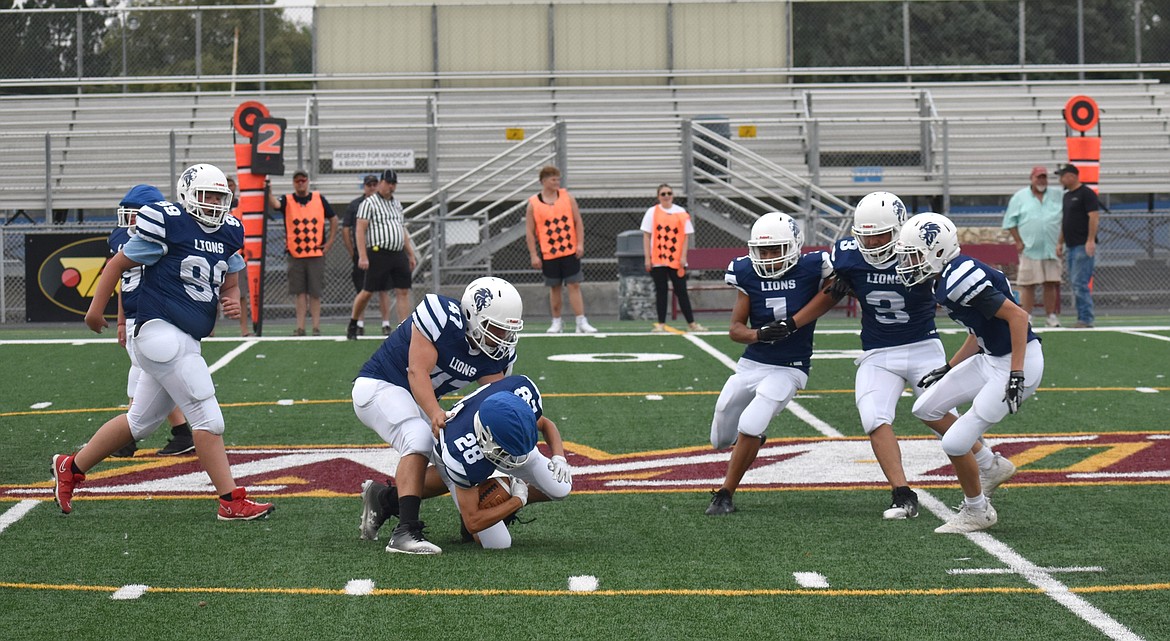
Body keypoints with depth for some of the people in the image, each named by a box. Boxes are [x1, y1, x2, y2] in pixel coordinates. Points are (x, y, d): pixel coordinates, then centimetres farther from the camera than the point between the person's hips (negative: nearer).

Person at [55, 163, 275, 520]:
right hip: (162, 331, -9)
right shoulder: (168, 224, -11)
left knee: (140, 421, 17)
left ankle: (71, 468, 31)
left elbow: (229, 285, 23)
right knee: (207, 417, -11)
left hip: (187, 340, 9)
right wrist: (96, 309, 2)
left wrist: (233, 302, 0)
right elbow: (119, 264, -2)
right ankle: (232, 501, -7)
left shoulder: (229, 233, 12)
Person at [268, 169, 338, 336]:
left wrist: (330, 241, 9)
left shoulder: (319, 199, 7)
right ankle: (300, 327, 5)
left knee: (315, 292, 1)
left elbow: (333, 218, 15)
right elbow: (275, 204, -19)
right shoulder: (287, 200, 4)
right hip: (295, 254, 0)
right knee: (299, 292, 2)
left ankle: (316, 327, 5)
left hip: (316, 253, 0)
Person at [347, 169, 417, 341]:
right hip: (379, 254, -7)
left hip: (399, 254, 7)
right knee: (368, 291, -4)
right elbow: (360, 230, -9)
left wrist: (411, 255, 19)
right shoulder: (369, 203, -2)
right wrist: (362, 256, -18)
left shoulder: (397, 204, 20)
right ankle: (352, 325, 13)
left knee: (403, 291, -1)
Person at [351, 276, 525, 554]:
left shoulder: (497, 353, -4)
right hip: (378, 385, -9)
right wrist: (435, 413, -42)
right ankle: (405, 531, -37)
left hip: (419, 400, 9)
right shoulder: (444, 318, -26)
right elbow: (417, 372, -29)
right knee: (420, 439, -31)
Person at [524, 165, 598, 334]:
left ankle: (581, 323, -6)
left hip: (570, 251, 0)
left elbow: (578, 222, 5)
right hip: (548, 254, 0)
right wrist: (533, 255, -5)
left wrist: (580, 244, -5)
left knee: (574, 286, -4)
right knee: (554, 288, 7)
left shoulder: (567, 197, 3)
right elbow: (529, 231, 0)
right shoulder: (533, 203, -2)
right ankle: (557, 322, 19)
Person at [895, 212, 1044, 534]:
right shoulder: (945, 281, 7)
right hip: (990, 359, 10)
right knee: (926, 408, 14)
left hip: (1017, 362, -10)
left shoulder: (959, 279, -23)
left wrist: (1016, 374, -27)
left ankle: (977, 512, 14)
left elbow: (1018, 315, -25)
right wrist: (947, 369, 22)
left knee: (955, 443, -8)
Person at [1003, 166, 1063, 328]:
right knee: (1028, 284, -5)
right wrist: (1018, 242, -5)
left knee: (1051, 283, 3)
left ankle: (1051, 316, 10)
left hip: (1051, 249, 3)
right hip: (1029, 248, -2)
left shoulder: (1057, 196, 11)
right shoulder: (1019, 197, 5)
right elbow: (1010, 221, 3)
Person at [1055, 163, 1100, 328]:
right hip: (1071, 246, 9)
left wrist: (1090, 240, -22)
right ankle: (1083, 318, 12)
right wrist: (1060, 242, 21)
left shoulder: (1086, 193, -8)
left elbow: (1094, 217, -15)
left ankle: (1086, 319, -12)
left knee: (1080, 283, -13)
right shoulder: (1067, 196, 19)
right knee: (1074, 283, 8)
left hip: (1084, 246, -9)